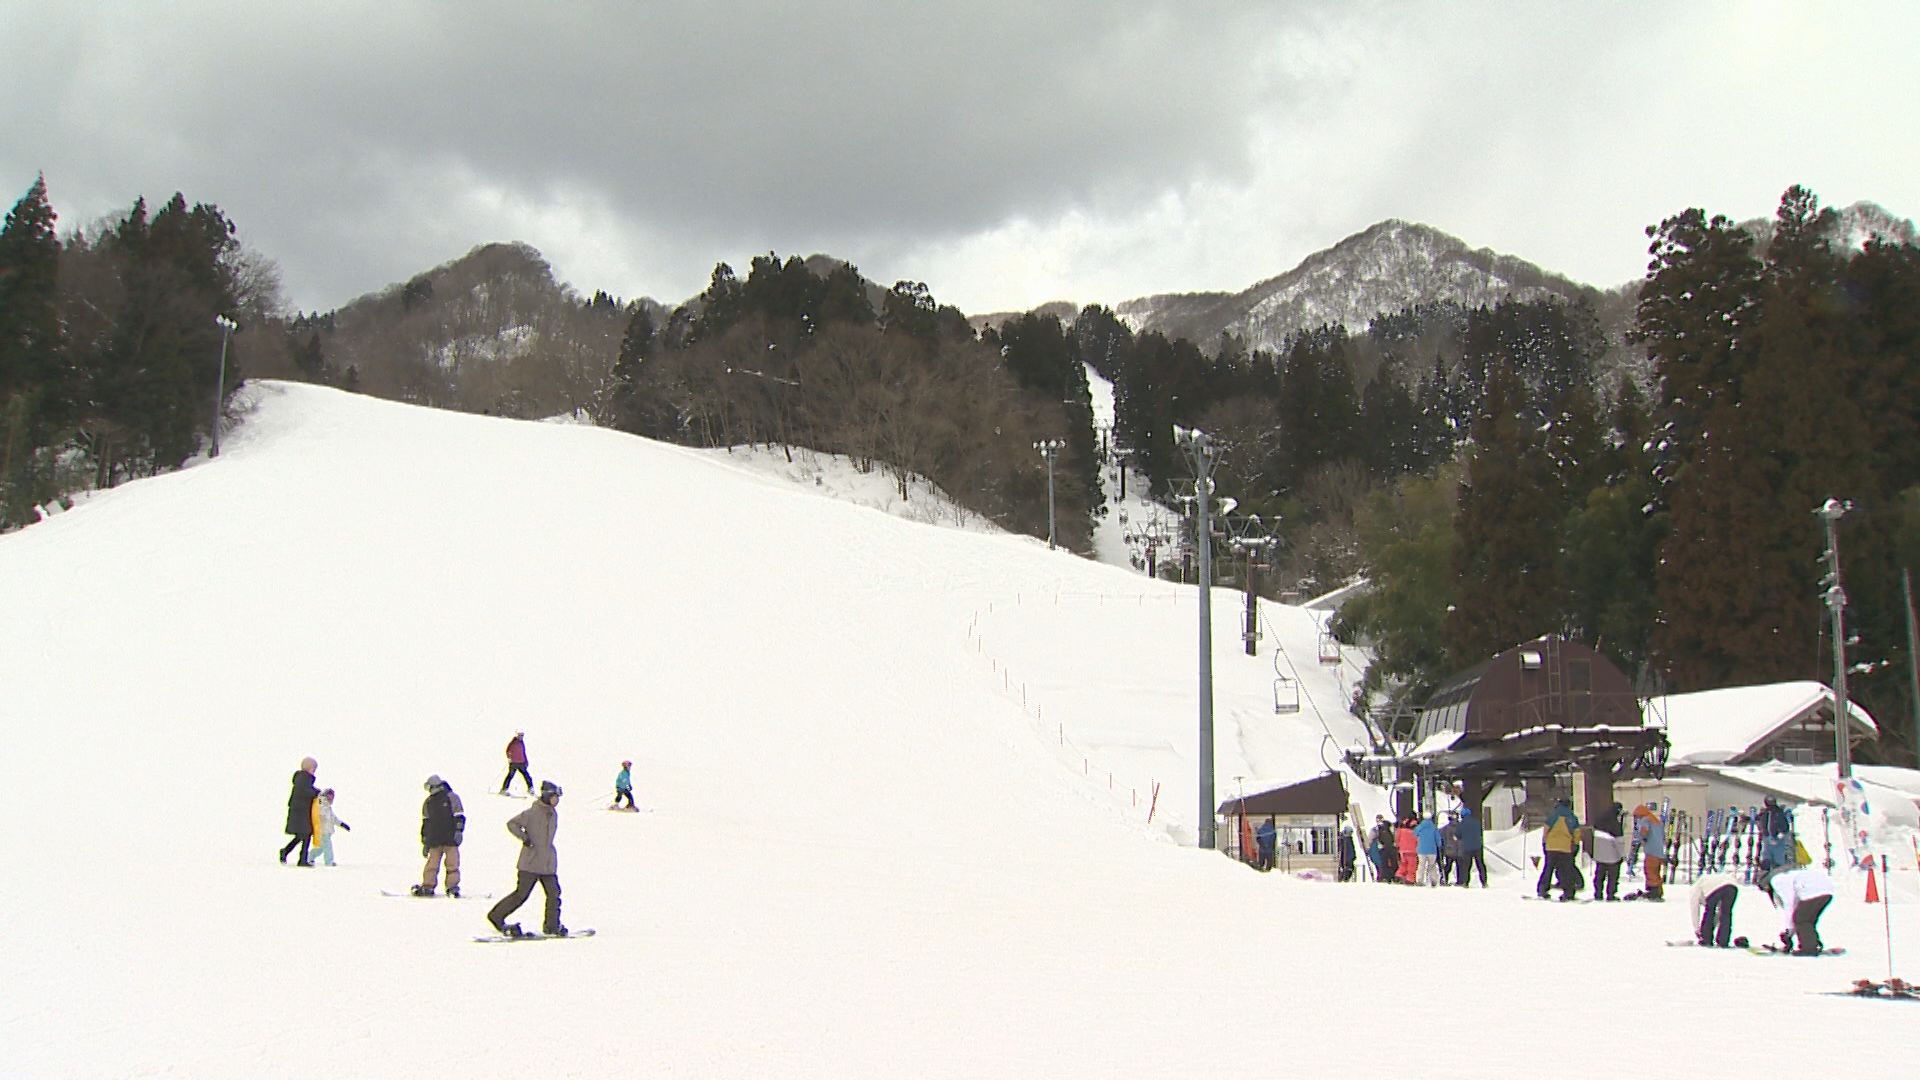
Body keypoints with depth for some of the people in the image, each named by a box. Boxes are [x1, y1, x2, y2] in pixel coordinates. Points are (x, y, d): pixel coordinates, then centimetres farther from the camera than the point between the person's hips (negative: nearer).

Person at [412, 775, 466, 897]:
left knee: (452, 863, -5)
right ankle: (427, 887, 6)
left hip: (450, 838, -4)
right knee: (432, 864, 2)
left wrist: (459, 831, -13)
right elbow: (425, 822, 18)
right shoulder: (428, 802, 14)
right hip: (434, 840, 4)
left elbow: (459, 816, -1)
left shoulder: (452, 798, 0)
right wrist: (425, 842, 15)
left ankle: (452, 887, -2)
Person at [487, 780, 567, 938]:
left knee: (554, 893, 2)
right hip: (530, 862, -7)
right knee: (521, 894, -5)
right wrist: (523, 837, -19)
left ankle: (552, 926, 11)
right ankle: (497, 916, 9)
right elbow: (511, 824, -10)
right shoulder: (532, 813, -12)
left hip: (548, 863, 7)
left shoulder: (553, 813, 12)